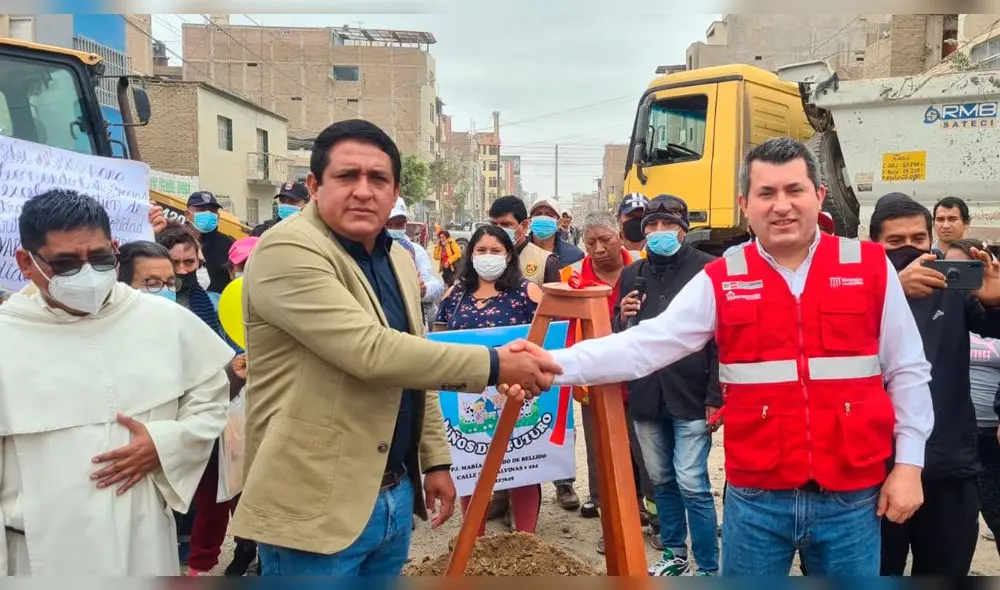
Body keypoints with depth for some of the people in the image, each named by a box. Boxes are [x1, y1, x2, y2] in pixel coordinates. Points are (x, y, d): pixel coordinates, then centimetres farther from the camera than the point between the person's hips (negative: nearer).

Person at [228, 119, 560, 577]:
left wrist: (436, 460, 13)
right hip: (314, 506, -7)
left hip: (394, 494, 8)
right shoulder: (287, 250, -16)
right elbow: (371, 351, -27)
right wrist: (493, 365, -22)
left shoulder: (398, 259, 9)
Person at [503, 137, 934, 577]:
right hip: (755, 498, 0)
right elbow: (647, 344, -11)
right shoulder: (721, 280, -2)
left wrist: (909, 463, 1)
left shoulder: (870, 267, 0)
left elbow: (907, 372, 6)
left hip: (851, 498, 1)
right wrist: (558, 364, -23)